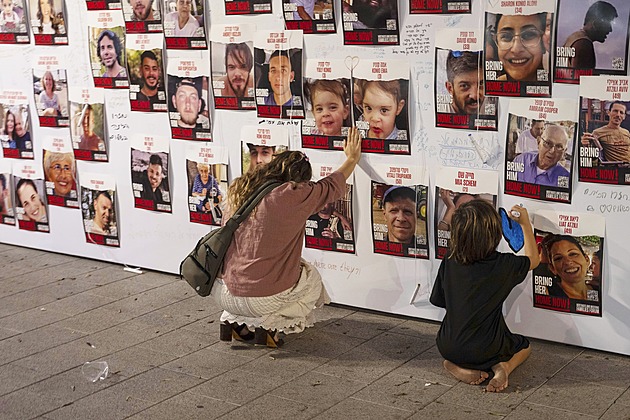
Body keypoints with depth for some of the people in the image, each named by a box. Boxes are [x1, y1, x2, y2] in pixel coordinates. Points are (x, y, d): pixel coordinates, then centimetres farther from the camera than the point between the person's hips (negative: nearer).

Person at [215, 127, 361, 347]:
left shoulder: (239, 189, 2)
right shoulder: (294, 195, -12)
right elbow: (333, 186, 5)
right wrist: (352, 159, 23)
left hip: (226, 295, 5)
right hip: (265, 299, -5)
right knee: (312, 279, 24)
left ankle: (234, 320, 15)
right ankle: (271, 324, 1)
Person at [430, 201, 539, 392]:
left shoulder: (449, 262, -9)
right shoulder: (502, 265, -17)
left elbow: (438, 300, 3)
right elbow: (533, 260, 4)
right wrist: (525, 224, 10)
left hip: (448, 348, 2)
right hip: (486, 351, -2)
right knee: (524, 346, 27)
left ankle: (457, 366, 6)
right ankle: (503, 367, -4)